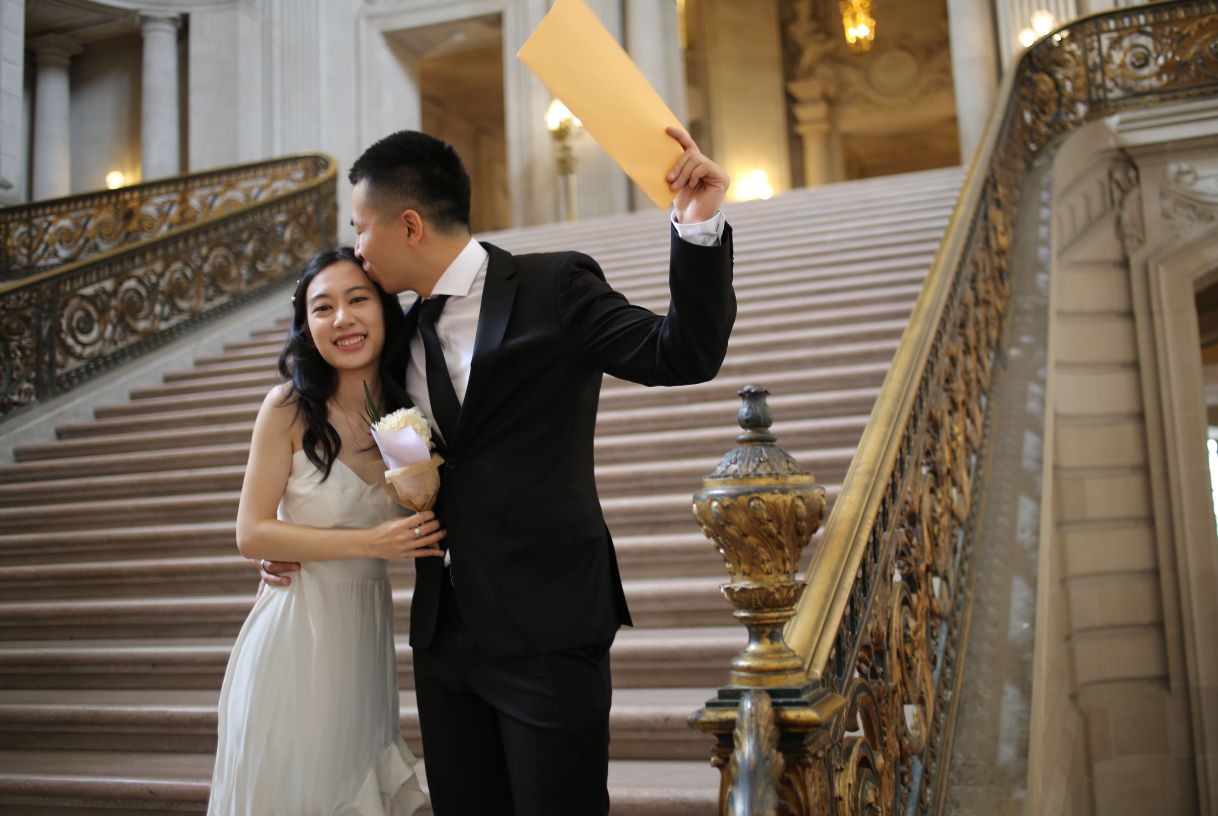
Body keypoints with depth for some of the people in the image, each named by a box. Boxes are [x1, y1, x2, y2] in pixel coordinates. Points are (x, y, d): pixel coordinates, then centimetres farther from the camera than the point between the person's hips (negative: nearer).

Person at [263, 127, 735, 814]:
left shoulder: (554, 287, -8)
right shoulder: (405, 338, 11)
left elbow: (682, 356, -14)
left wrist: (699, 228, -25)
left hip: (547, 632, -6)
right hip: (446, 633, 6)